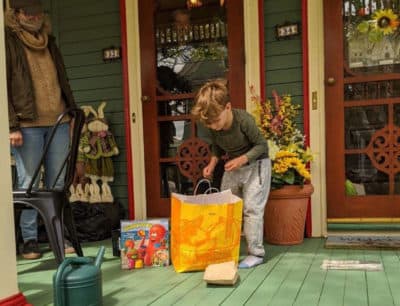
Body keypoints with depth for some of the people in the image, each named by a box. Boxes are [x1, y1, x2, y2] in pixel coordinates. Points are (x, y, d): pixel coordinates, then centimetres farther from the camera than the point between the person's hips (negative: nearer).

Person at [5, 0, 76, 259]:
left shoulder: (49, 41, 17)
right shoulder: (9, 41, -1)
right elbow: (4, 87, -6)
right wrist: (12, 126, -13)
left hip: (58, 122, 5)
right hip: (27, 125, -5)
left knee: (57, 183, 8)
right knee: (29, 184, 2)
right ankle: (29, 239, 14)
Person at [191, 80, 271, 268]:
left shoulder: (244, 120, -31)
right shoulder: (213, 127, -14)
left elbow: (262, 145, -19)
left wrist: (242, 159, -30)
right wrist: (212, 163, -10)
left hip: (255, 164, -6)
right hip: (232, 167, 6)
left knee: (251, 208, -10)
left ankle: (256, 253, 1)